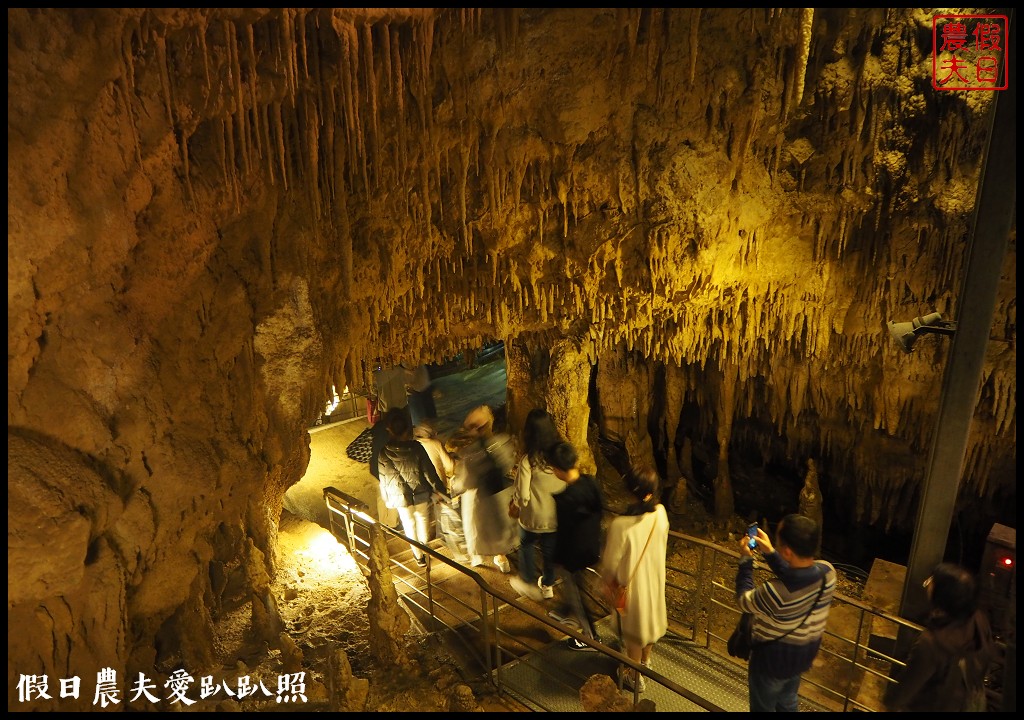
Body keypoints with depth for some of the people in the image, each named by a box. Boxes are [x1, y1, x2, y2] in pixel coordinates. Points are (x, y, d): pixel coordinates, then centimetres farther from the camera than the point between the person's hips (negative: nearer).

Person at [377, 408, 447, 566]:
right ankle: (425, 546, 50)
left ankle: (419, 555, 37)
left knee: (409, 523, 23)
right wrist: (439, 489, 1)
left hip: (401, 497, 0)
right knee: (423, 518, 27)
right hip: (421, 493, 0)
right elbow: (429, 471, -13)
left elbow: (386, 477, -11)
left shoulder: (383, 453, -22)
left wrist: (388, 497, 6)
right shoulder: (416, 447, -22)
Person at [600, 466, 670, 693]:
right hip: (655, 579, 5)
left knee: (633, 628, 19)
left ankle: (635, 676, 41)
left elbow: (610, 564, -22)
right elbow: (662, 545, 1)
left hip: (632, 585, -5)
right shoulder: (660, 513, -18)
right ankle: (645, 660, 55)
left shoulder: (621, 525, -36)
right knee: (650, 618, 29)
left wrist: (607, 581, -1)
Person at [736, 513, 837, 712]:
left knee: (763, 707, 23)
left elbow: (744, 600, -18)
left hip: (772, 660, -5)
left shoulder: (775, 592, -41)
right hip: (804, 655, 6)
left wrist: (745, 559, -11)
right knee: (788, 702, 33)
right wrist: (769, 552, -3)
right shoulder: (828, 571, -22)